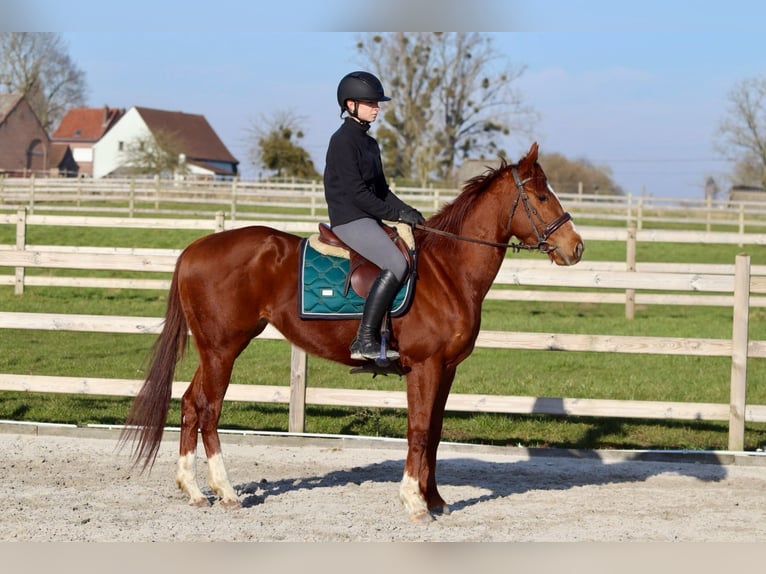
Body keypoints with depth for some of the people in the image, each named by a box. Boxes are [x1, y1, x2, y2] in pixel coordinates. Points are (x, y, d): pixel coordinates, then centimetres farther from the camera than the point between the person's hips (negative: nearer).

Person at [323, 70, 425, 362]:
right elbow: (356, 192, -17)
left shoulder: (369, 143, 18)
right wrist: (395, 213, -15)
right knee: (396, 264, -26)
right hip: (349, 219, -10)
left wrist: (406, 211, 3)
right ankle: (364, 341, -27)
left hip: (368, 218, 10)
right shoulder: (343, 141, -11)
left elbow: (381, 189, 20)